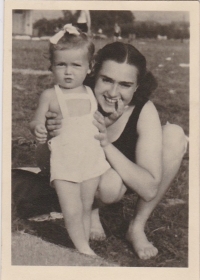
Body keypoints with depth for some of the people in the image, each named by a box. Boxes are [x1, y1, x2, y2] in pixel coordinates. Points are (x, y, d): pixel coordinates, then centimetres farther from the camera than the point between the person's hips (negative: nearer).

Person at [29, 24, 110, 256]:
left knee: (86, 208, 13)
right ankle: (83, 249, 11)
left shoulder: (91, 94, 3)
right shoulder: (50, 96, -6)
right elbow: (37, 121, -4)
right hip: (64, 163, -3)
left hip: (92, 160, 3)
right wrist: (38, 129, -24)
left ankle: (84, 244, 27)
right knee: (72, 212, -6)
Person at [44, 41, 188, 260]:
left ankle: (138, 227, -10)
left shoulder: (144, 111, -27)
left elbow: (150, 189, -31)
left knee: (175, 135, -24)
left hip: (129, 178, 2)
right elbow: (44, 164, -15)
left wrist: (106, 144, -40)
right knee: (110, 184, -39)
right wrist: (52, 137, -38)